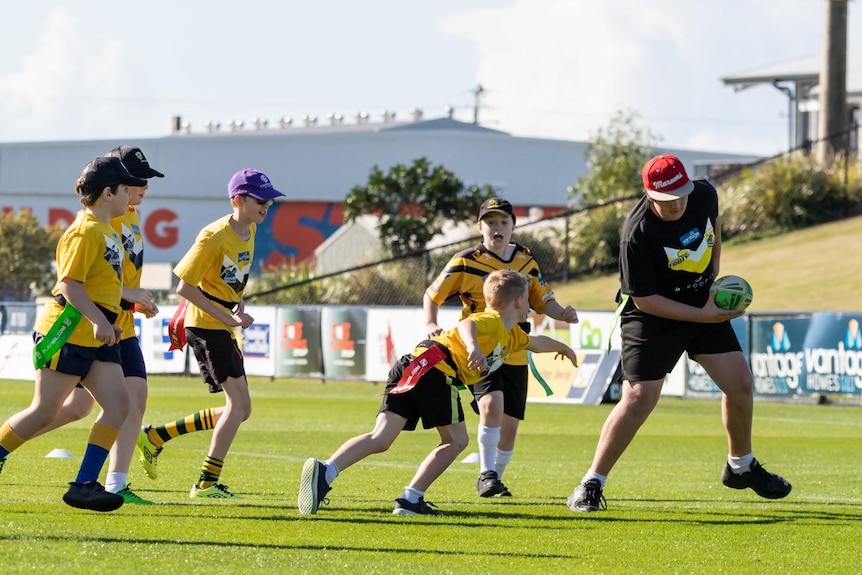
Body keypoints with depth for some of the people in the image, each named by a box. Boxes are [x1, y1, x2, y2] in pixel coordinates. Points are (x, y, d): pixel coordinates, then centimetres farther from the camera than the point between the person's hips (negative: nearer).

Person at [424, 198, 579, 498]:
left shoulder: (526, 261, 7)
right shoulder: (466, 262, -5)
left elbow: (542, 300, 16)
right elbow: (432, 295, 2)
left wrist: (562, 313, -5)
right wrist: (431, 325, -17)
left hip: (515, 356, 5)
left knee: (509, 426, 7)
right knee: (492, 403, -29)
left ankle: (494, 480, 27)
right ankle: (487, 474, -19)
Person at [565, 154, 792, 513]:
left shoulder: (705, 195, -11)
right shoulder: (637, 234, -29)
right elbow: (644, 300, -23)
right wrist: (703, 315, -25)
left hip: (704, 305, 6)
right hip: (653, 315, -6)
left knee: (740, 384, 3)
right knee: (639, 397, -15)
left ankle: (741, 466, 27)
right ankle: (591, 485, -6)